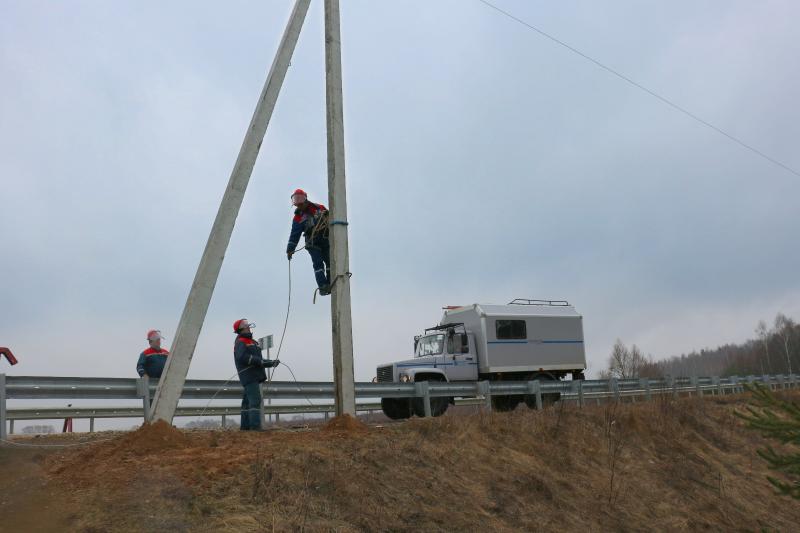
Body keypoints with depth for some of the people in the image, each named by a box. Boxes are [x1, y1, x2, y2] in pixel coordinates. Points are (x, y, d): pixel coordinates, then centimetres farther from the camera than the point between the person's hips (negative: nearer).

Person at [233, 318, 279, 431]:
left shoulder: (251, 342, 25)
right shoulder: (240, 342, -5)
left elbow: (258, 360, 24)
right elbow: (242, 357, -23)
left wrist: (271, 362, 10)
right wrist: (260, 361, -22)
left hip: (254, 376, 10)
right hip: (249, 376, -10)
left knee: (247, 401, 11)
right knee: (255, 400, -17)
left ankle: (245, 426, 14)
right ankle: (255, 425, -22)